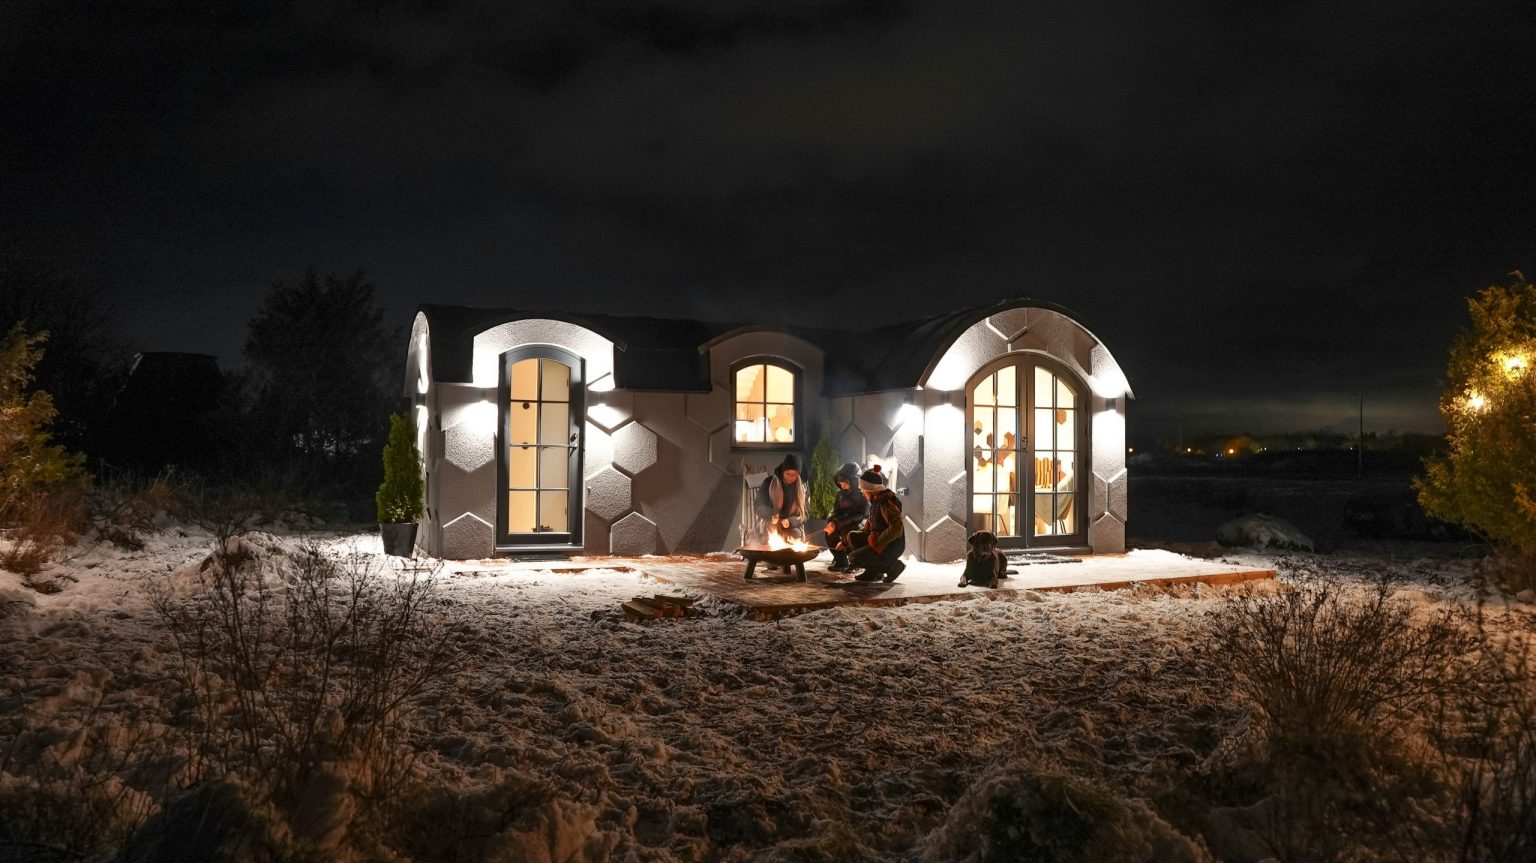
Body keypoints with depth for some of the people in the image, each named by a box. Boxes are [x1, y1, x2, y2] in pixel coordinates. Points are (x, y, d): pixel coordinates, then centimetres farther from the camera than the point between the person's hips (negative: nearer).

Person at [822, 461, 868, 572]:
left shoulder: (863, 495, -18)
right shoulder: (841, 493, 3)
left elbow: (859, 517, -25)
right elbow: (835, 511, 3)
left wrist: (838, 524, -30)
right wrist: (832, 522, -22)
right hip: (845, 526, 7)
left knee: (847, 531, -34)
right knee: (830, 531, -17)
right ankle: (840, 561, -5)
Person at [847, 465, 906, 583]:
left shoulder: (886, 502, -21)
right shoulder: (876, 500, 9)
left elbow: (896, 528, -29)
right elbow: (871, 523, 24)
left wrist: (877, 543, -24)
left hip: (891, 546, -9)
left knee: (853, 559, -15)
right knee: (852, 537, 10)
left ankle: (892, 565, -5)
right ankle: (873, 571, 11)